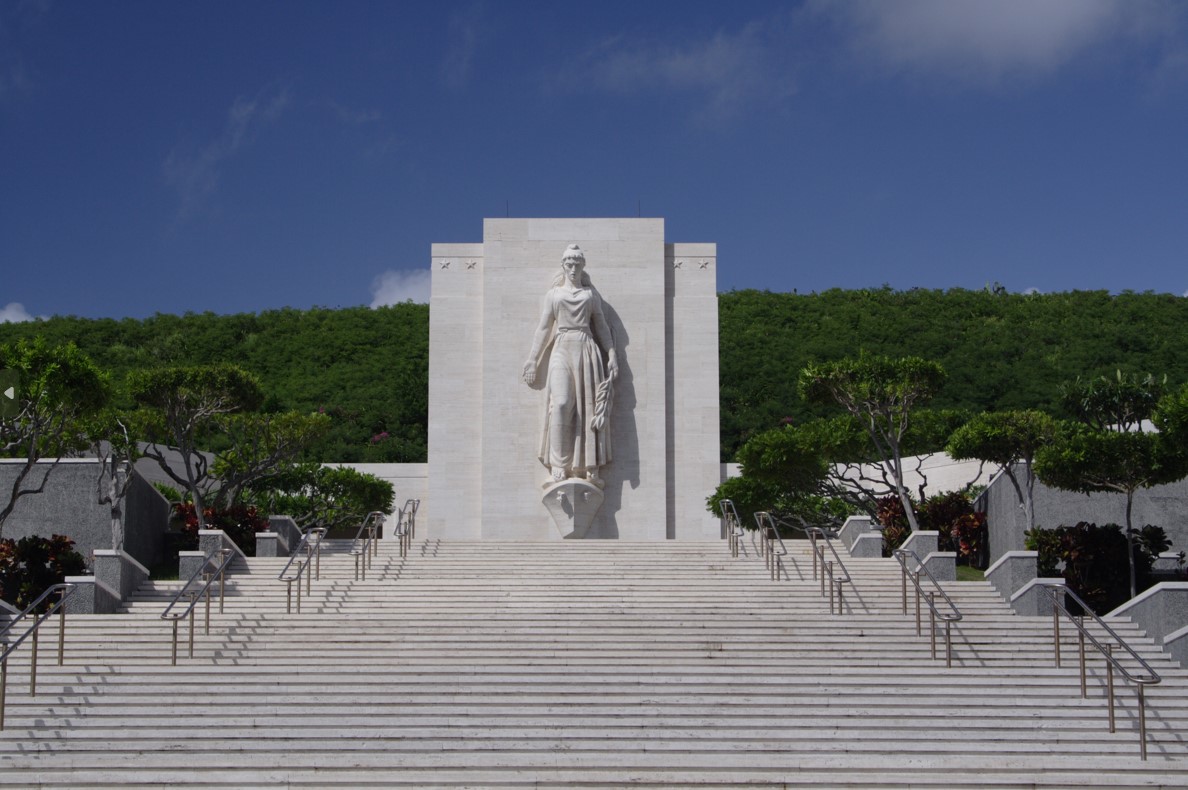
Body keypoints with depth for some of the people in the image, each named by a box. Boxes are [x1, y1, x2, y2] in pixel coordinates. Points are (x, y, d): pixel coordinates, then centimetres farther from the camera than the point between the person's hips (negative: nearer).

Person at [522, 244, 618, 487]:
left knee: (591, 407, -5)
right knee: (561, 404, -18)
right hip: (562, 350, -1)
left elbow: (601, 326, 14)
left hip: (587, 350, 1)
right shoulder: (553, 294, 13)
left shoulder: (591, 294, 16)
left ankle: (591, 467, -4)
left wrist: (611, 354, 4)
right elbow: (543, 328, 12)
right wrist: (533, 360, 7)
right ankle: (558, 465, -17)